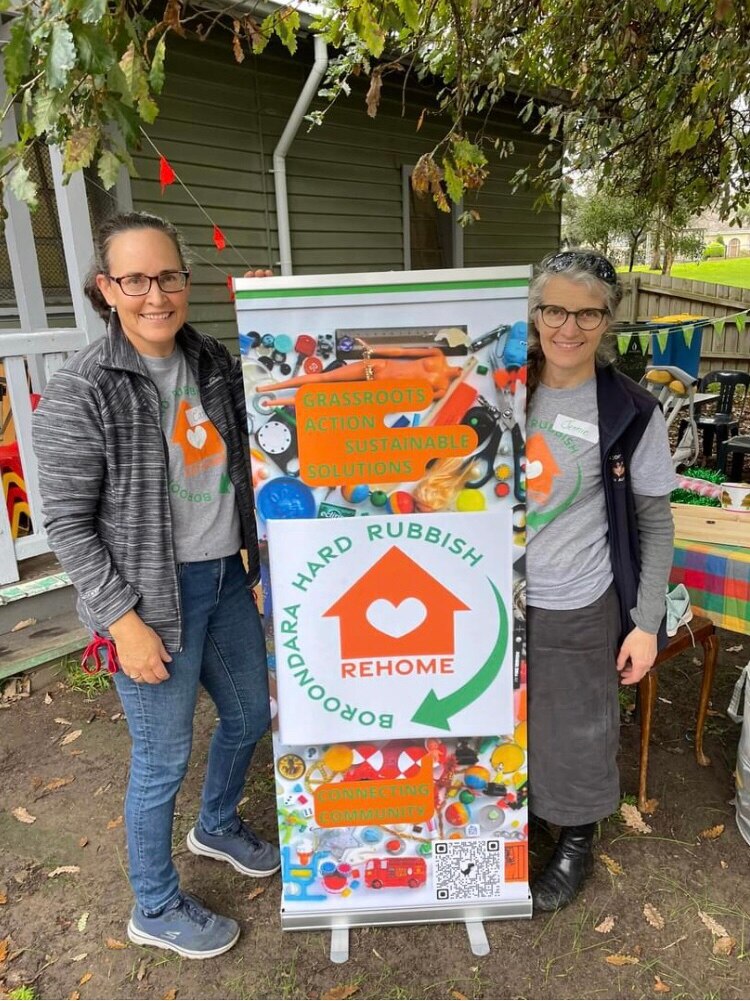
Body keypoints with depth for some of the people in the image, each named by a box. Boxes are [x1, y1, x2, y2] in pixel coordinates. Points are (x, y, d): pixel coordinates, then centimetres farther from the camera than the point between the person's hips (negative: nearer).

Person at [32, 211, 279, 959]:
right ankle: (156, 910, 37)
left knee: (249, 714, 22)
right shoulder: (80, 392, -16)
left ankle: (217, 827, 53)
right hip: (154, 595, -7)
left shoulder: (215, 364, 3)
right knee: (162, 758, 9)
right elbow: (67, 525, -13)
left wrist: (259, 555, 11)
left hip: (226, 576, 7)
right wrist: (124, 621, -16)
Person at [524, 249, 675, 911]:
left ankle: (577, 844, 44)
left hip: (577, 610, -3)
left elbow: (655, 523, -4)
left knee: (576, 734, 15)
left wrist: (647, 622, -7)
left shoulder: (631, 413, -11)